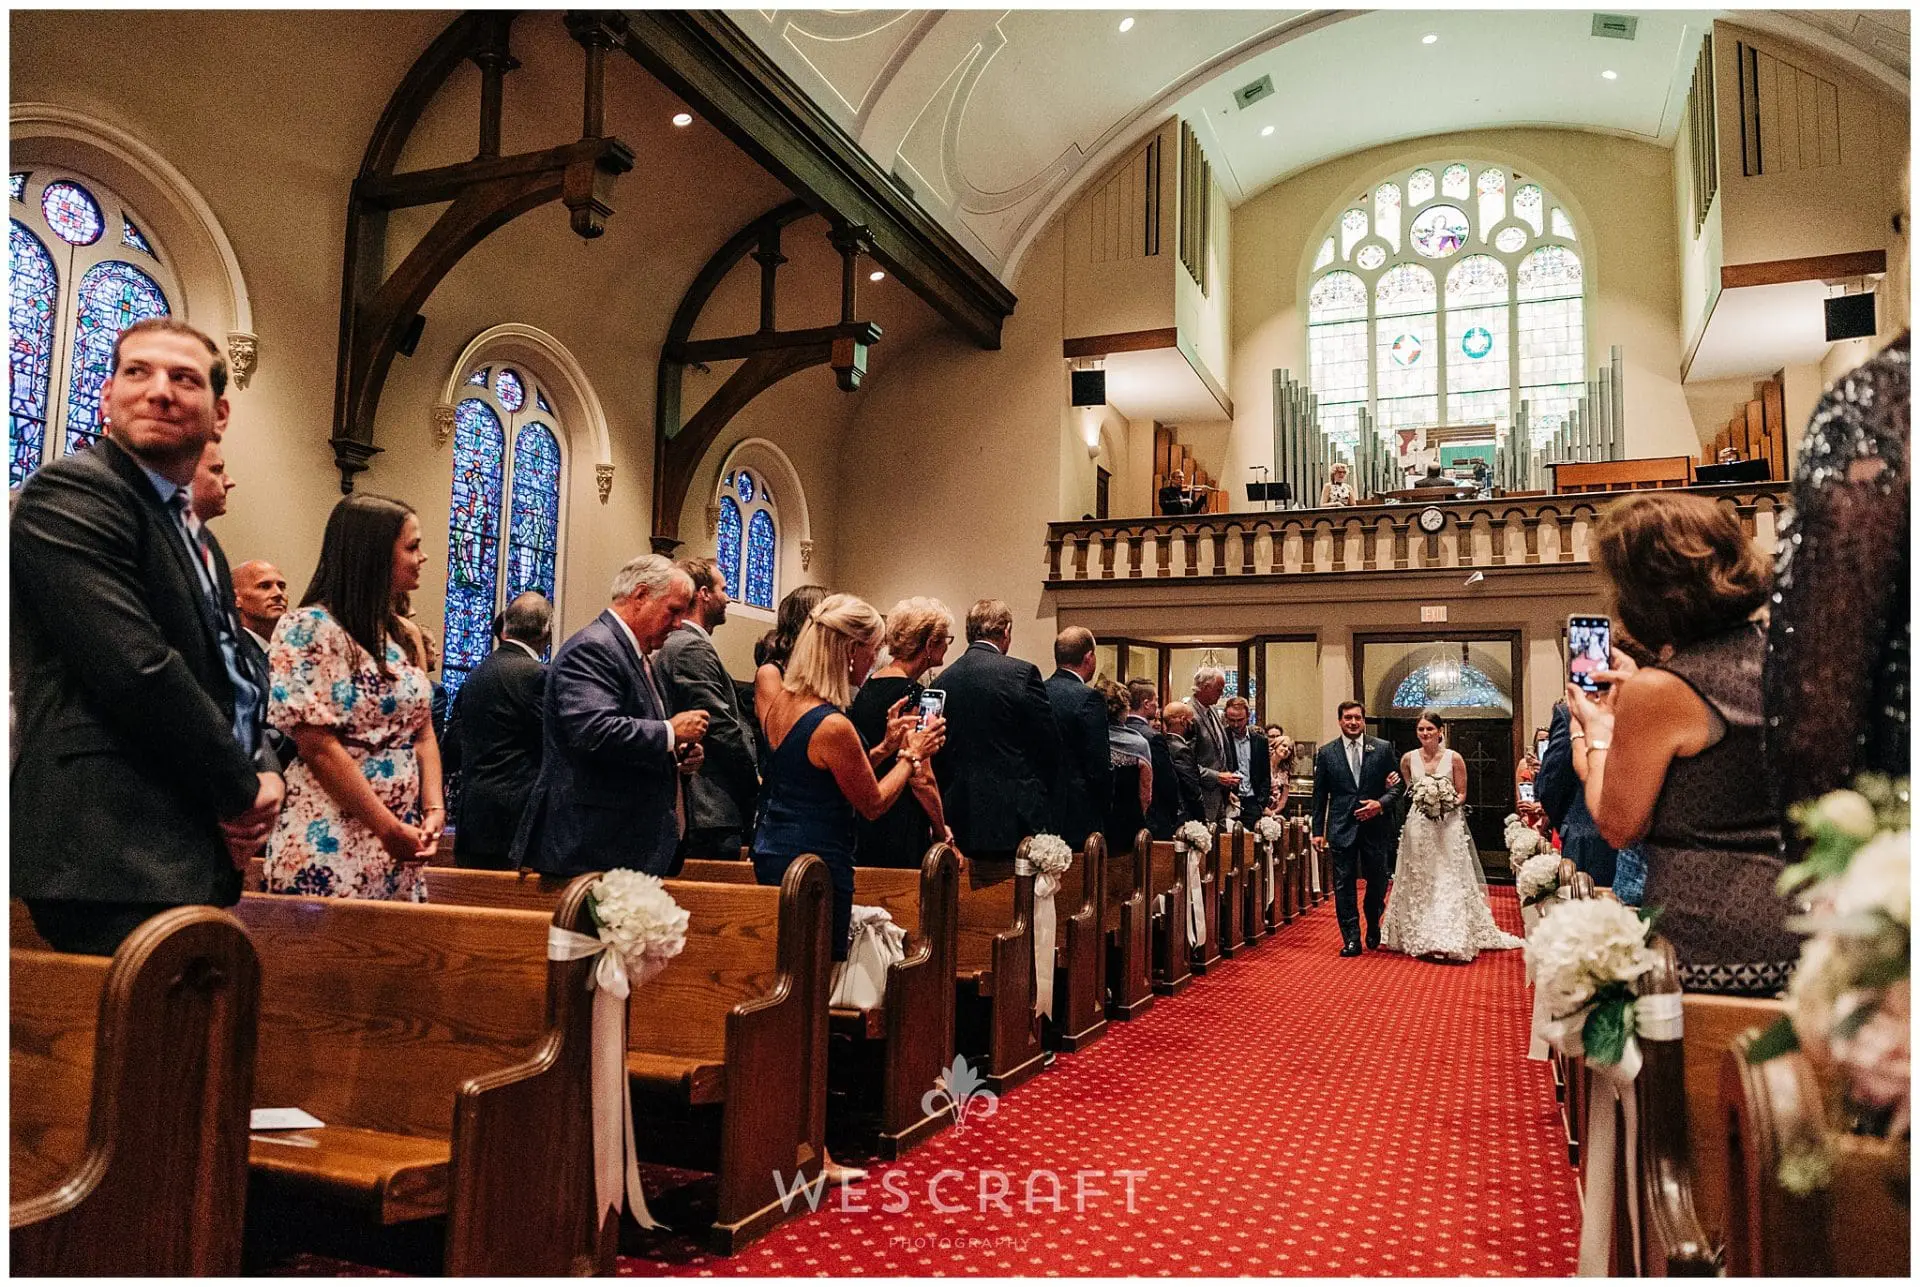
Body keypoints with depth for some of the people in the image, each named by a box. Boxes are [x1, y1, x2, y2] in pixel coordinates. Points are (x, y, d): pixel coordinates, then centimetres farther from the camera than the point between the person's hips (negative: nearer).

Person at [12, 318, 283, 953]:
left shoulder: (202, 546, 20)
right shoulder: (68, 491, -7)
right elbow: (139, 670, -18)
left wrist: (267, 774, 2)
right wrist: (241, 791, -8)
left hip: (188, 863, 9)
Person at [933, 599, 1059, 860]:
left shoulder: (944, 679, 5)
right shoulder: (1022, 673, -8)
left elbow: (938, 753, 10)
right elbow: (1050, 747, -5)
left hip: (960, 819, 5)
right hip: (1016, 816, -5)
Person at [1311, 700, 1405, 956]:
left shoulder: (1383, 749, 4)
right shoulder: (1326, 753, 4)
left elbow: (1396, 786, 5)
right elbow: (1319, 796, 6)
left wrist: (1381, 804, -14)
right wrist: (1318, 830, 4)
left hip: (1376, 826, 0)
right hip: (1342, 828, 0)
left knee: (1378, 882, 9)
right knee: (1344, 885, 0)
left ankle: (1373, 929, 33)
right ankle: (1351, 938, 8)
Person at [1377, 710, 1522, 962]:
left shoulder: (1454, 758, -4)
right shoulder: (1408, 759, 2)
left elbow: (1462, 794, 1)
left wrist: (1448, 802, -16)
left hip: (1449, 826, -2)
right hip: (1418, 825, 2)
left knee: (1449, 881, -3)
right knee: (1419, 882, 6)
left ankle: (1450, 938, 2)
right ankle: (1420, 937, 14)